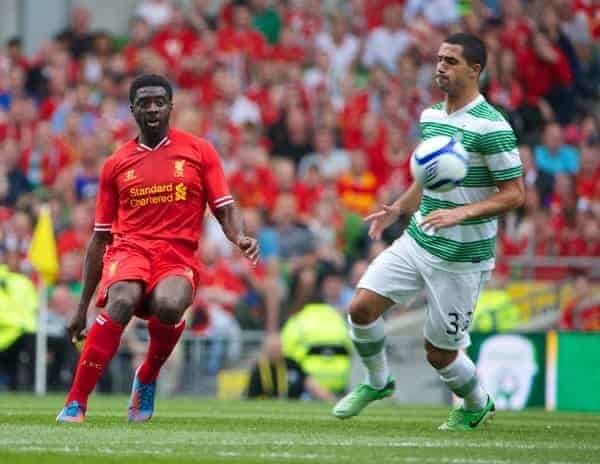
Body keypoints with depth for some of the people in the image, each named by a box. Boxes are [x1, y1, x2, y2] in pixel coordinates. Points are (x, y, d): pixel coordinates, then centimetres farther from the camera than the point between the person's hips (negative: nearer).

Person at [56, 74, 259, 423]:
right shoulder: (116, 164, 16)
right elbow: (100, 239, 19)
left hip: (178, 256, -1)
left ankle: (148, 377, -4)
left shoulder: (199, 152, 12)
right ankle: (76, 401, -33)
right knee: (122, 301, -35)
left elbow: (225, 210, 10)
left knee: (169, 305, -36)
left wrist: (240, 238, -15)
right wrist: (82, 307, 17)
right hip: (129, 249, 1)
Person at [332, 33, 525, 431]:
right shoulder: (430, 116, 8)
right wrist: (399, 209, 8)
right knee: (362, 307, -6)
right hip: (418, 243, 7)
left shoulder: (492, 126, -17)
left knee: (440, 353, 2)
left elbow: (514, 194, -17)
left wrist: (460, 213, -28)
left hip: (462, 258, -7)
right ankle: (377, 382, 21)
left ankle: (478, 406, 33)